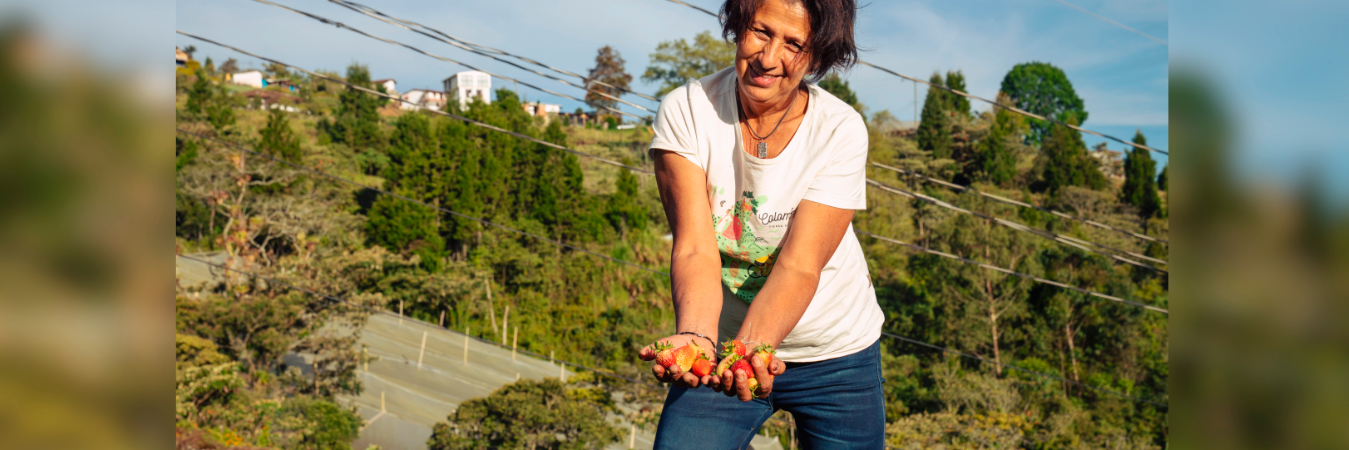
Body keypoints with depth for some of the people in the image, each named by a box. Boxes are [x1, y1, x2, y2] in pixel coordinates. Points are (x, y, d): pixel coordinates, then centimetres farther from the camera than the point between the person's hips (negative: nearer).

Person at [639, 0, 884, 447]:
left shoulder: (840, 130, -17)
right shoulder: (685, 111, -15)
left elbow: (799, 265, -24)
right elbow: (695, 248, -22)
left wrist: (751, 347, -42)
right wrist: (695, 335, -41)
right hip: (724, 346, 0)